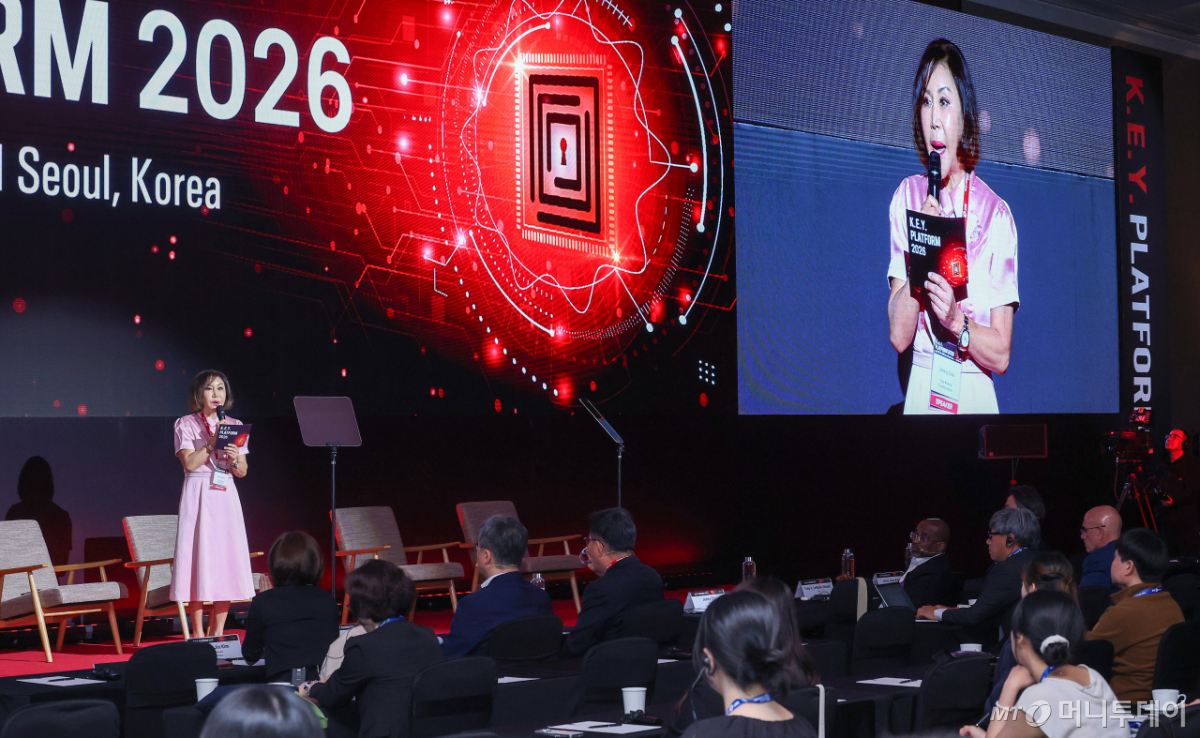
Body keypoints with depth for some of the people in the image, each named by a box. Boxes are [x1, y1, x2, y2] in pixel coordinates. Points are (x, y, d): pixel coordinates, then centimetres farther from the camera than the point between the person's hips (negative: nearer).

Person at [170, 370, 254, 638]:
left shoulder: (235, 426, 11)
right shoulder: (186, 425, 1)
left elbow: (243, 472, 9)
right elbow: (189, 463, -12)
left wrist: (235, 459, -11)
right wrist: (213, 441, -15)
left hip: (226, 497, 4)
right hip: (198, 495, -4)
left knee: (226, 560, 0)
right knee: (199, 559, -6)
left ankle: (218, 631, 7)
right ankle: (198, 633, 0)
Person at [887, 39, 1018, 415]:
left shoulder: (996, 214, -2)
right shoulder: (907, 197, 4)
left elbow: (1001, 354, -2)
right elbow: (898, 335, -4)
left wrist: (956, 322, -19)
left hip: (975, 395, -1)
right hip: (920, 390, 1)